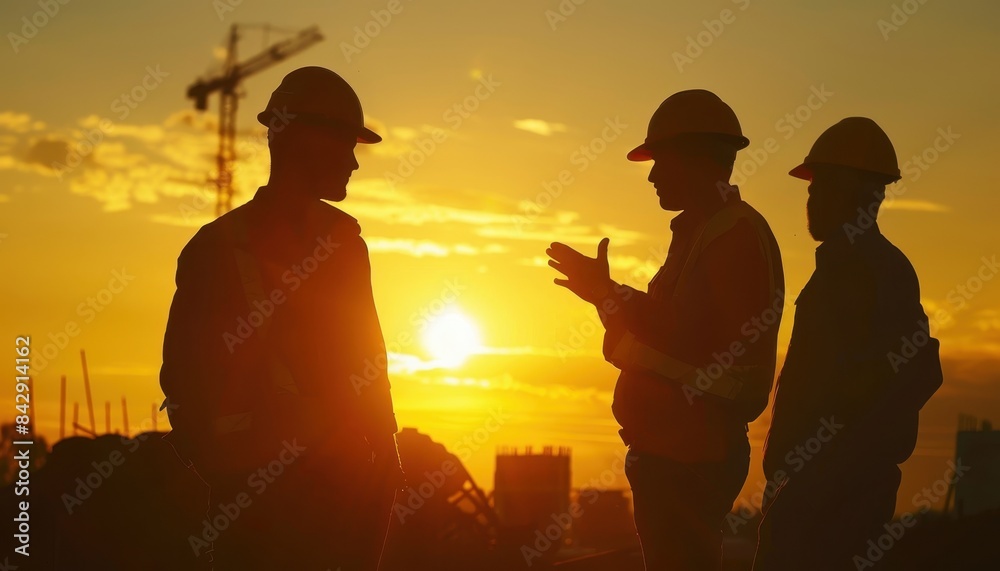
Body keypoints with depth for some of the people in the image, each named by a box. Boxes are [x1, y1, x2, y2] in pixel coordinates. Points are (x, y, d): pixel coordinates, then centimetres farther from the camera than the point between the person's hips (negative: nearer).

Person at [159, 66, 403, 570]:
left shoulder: (341, 240, 11)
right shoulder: (221, 249, -7)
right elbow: (185, 376, -5)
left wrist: (382, 449, 9)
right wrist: (224, 471, -7)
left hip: (346, 478, 5)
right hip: (262, 490, -5)